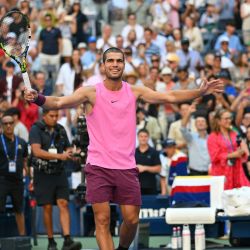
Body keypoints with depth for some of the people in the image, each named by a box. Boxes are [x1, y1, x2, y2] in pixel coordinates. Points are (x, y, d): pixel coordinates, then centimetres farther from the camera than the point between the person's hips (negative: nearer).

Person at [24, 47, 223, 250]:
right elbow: (60, 102, -17)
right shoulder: (91, 93, -4)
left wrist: (201, 91, -12)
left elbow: (170, 97, 0)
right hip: (98, 167, -2)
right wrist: (37, 98, -37)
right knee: (102, 220, -8)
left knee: (132, 219, 4)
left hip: (126, 168, 3)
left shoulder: (134, 92, 5)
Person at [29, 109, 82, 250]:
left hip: (59, 173, 3)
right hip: (43, 174, -3)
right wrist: (59, 156, -23)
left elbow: (68, 149, 21)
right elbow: (37, 151, -17)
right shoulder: (36, 130, -5)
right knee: (48, 207, 0)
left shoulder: (61, 130, 9)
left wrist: (69, 153, -5)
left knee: (63, 204, -9)